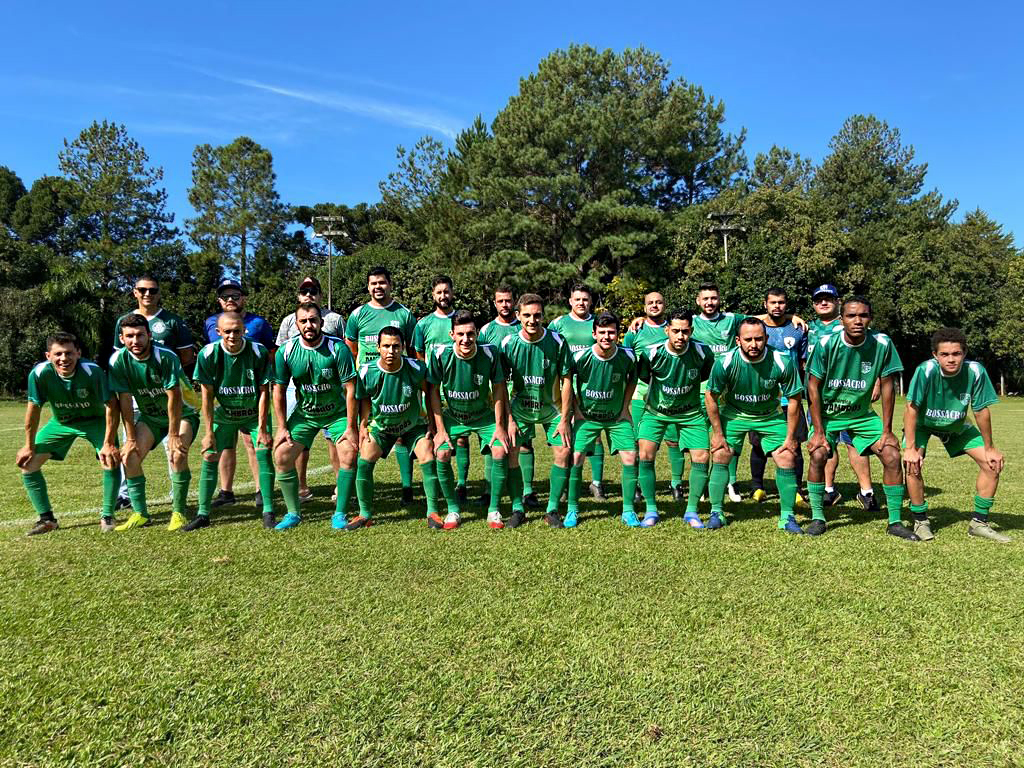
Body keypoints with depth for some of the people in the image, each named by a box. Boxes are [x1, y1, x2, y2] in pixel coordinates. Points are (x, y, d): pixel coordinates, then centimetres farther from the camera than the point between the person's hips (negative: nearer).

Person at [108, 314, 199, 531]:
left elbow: (174, 396, -25)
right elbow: (125, 400, -11)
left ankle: (179, 513, -12)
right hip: (149, 416, 5)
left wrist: (173, 435, -24)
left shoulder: (166, 357, -27)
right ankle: (140, 514, 5)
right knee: (129, 456, -10)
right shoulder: (118, 361, -15)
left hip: (182, 413, -4)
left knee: (178, 453, -26)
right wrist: (131, 438, -11)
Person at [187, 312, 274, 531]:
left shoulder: (259, 352, -20)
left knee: (264, 452, -14)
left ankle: (268, 512, -4)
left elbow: (264, 392, -14)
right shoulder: (208, 354, -17)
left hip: (254, 414, -1)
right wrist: (209, 433, -10)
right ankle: (203, 513, 10)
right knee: (209, 457, -4)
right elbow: (207, 396, -10)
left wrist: (262, 428, -16)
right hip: (224, 414, 2)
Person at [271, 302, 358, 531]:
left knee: (349, 456, -17)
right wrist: (282, 427, -4)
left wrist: (351, 427, -19)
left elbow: (350, 389, -17)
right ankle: (293, 513, 12)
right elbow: (279, 390, -1)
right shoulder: (285, 351, -11)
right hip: (303, 413, 3)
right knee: (281, 456, -6)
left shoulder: (338, 348, -20)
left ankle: (340, 514, 0)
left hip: (337, 412, -2)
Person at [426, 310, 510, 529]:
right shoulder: (440, 354, -22)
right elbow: (433, 390, -10)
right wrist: (440, 429, -11)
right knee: (442, 455, -16)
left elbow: (498, 388, -9)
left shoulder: (489, 353, -22)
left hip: (484, 415, 0)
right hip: (451, 415, 0)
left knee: (499, 452, -16)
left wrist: (499, 426, -10)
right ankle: (453, 510, 6)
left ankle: (494, 510, 3)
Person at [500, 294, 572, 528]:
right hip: (520, 407, 1)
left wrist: (564, 419, -11)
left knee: (563, 452, -8)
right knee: (509, 452, -9)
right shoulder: (508, 343, -14)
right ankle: (517, 509, 8)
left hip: (551, 408, 0)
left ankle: (552, 510, 9)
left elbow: (566, 381, -9)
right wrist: (508, 420, -11)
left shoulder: (557, 341, -16)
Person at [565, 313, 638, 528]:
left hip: (617, 416, 1)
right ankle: (572, 510, 7)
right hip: (587, 415, -1)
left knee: (630, 457, -7)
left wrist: (625, 407, 4)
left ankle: (628, 511, 9)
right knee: (575, 458, -9)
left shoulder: (627, 356, -15)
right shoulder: (580, 357, -19)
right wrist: (576, 410, -2)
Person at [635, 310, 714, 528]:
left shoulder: (703, 353, -16)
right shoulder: (651, 353, -20)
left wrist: (688, 388, 8)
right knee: (645, 455, -14)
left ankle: (691, 511, 14)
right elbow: (643, 377, 1)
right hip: (655, 411, -1)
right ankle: (651, 510, 3)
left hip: (690, 413, 1)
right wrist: (660, 390, 7)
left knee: (701, 458, -6)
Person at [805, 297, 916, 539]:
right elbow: (813, 386, -14)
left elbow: (887, 386, -7)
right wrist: (819, 432, -16)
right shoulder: (826, 344, -20)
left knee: (892, 455, -8)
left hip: (862, 414, 2)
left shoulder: (882, 344, -15)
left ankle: (895, 522, 9)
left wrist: (887, 430, -7)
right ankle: (818, 517, -3)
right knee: (818, 455, -21)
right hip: (827, 413, -2)